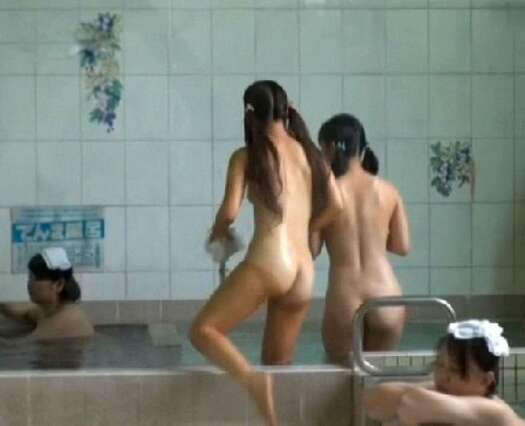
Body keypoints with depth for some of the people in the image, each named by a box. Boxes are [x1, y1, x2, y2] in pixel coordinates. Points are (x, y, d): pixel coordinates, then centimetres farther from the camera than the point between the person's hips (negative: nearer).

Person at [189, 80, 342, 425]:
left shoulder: (247, 156, 0)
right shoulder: (310, 153, 14)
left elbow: (230, 211, -8)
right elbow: (335, 205, 8)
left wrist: (219, 232, 13)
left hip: (269, 263, -6)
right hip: (304, 272, 6)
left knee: (203, 330, 2)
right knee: (280, 366, 14)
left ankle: (252, 377, -24)